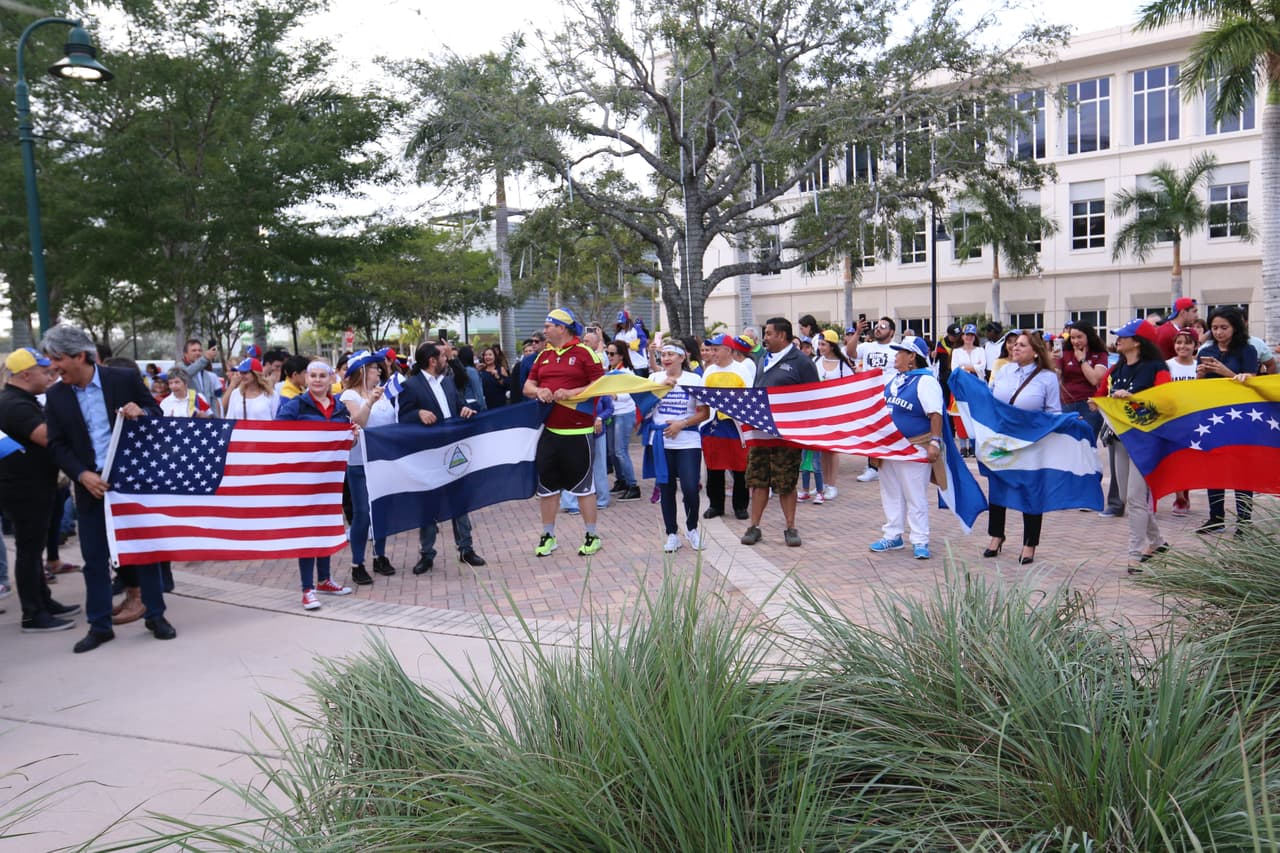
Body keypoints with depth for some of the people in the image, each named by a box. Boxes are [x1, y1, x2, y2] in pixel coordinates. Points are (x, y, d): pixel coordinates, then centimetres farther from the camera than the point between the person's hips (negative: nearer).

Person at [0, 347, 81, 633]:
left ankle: (44, 603, 27)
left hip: (33, 488, 10)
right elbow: (48, 436, -31)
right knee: (28, 550, -3)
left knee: (33, 548, 17)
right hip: (24, 490, -10)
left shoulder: (23, 401, 13)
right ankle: (33, 616, 4)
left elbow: (42, 435, 23)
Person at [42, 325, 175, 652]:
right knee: (94, 558, 7)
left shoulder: (125, 378, -5)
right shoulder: (55, 396, 1)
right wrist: (82, 475, -14)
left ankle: (156, 616, 20)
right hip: (91, 485, 2)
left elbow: (158, 416, 1)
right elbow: (57, 446, 1)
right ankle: (99, 625, 19)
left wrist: (141, 412, -22)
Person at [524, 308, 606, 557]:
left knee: (583, 484, 4)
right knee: (547, 485, 10)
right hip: (548, 430, 6)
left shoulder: (585, 353, -4)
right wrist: (538, 391, -8)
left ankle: (592, 536, 16)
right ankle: (548, 536, 23)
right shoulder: (543, 356, 13)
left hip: (578, 431, -5)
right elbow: (527, 386, 15)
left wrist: (570, 393, -18)